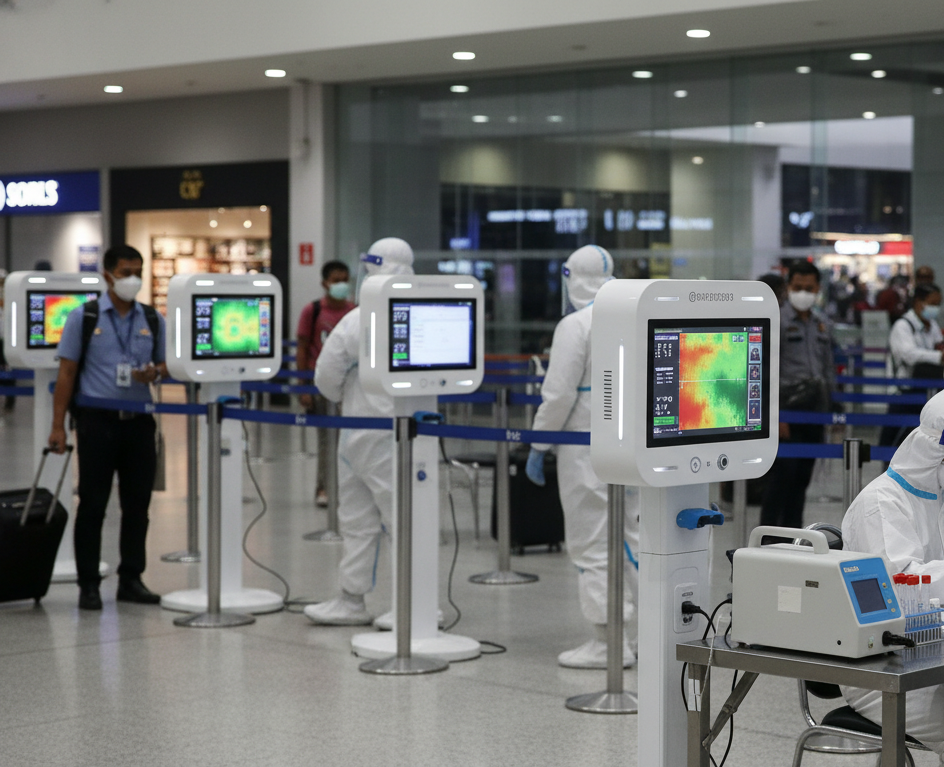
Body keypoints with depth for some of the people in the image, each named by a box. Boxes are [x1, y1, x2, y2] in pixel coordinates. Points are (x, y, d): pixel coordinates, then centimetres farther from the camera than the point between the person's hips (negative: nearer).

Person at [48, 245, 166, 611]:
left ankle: (131, 579, 18)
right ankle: (88, 584, 9)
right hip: (98, 419, -3)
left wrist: (154, 372, -10)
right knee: (92, 504, 1)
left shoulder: (153, 320, 9)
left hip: (138, 420, 3)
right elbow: (67, 372, -2)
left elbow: (165, 363, 16)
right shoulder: (83, 317, -1)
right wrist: (58, 425, -7)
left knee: (137, 504, 7)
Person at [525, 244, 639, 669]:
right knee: (632, 537, 15)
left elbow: (559, 395, -15)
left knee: (592, 544, -1)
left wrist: (537, 447, -7)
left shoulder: (576, 325, -12)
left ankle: (609, 643, 0)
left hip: (587, 449, -7)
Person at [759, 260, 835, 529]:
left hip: (814, 410, 6)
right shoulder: (777, 322, -6)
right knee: (781, 475, -8)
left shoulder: (823, 325, 13)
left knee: (802, 477, 10)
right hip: (788, 408, -6)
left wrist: (828, 408, 13)